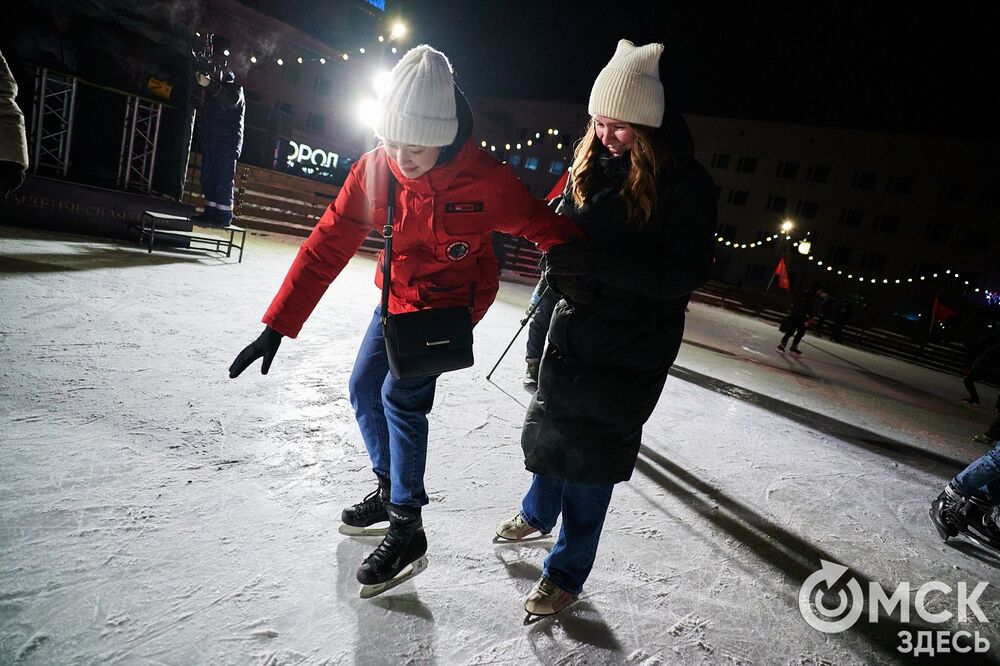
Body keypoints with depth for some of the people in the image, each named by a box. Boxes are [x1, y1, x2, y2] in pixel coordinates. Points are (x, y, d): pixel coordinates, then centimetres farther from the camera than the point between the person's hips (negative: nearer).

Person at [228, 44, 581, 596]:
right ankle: (390, 488, 31)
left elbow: (542, 226, -13)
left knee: (401, 395, -18)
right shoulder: (376, 169, -17)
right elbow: (328, 244, -16)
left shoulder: (486, 181, -27)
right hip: (397, 298, 6)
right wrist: (277, 326, -18)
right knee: (363, 390, 9)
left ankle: (407, 528, -1)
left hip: (452, 302, -5)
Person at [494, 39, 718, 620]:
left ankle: (566, 575, 25)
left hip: (633, 347, -6)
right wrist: (562, 258, -8)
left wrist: (598, 259, -31)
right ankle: (538, 515, 49)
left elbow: (686, 273, -22)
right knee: (549, 427, 20)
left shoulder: (685, 182, -15)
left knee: (593, 455, 3)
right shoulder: (592, 166, 2)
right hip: (577, 329, 6)